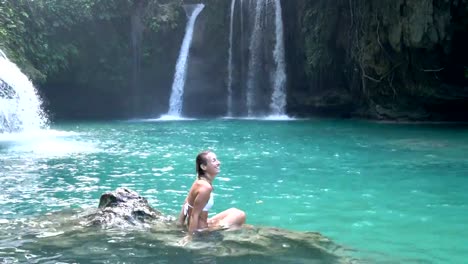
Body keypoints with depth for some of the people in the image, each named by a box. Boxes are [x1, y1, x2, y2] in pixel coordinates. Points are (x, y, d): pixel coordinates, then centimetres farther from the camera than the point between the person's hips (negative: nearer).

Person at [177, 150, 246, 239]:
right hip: (200, 230, -9)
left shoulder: (200, 181, 3)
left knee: (233, 211, 19)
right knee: (240, 215, -6)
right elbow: (194, 215, -25)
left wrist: (180, 223, 17)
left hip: (199, 225, 9)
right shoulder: (206, 187, -26)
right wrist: (190, 237, -22)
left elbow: (186, 204, 11)